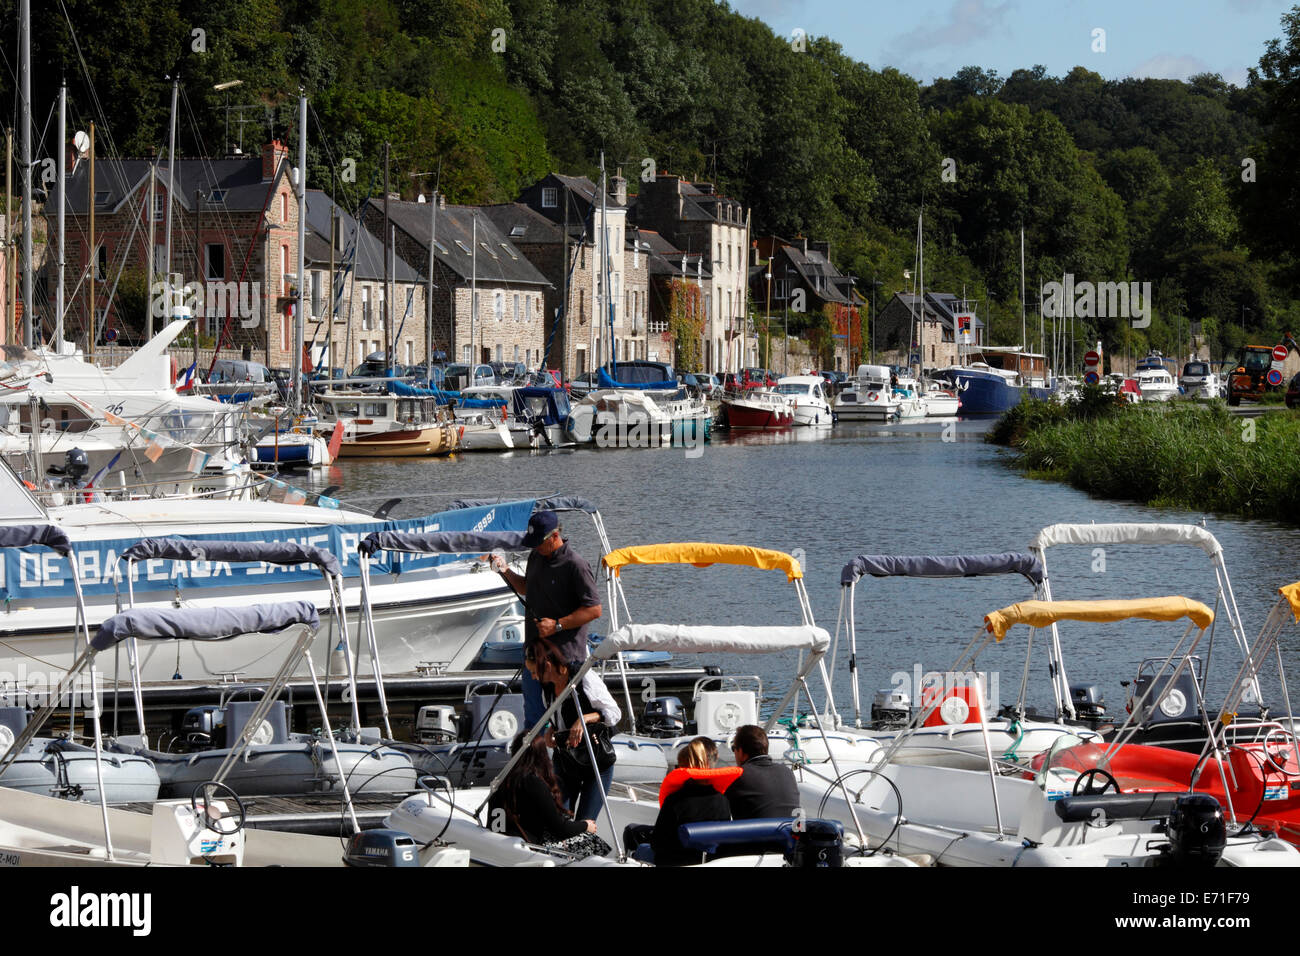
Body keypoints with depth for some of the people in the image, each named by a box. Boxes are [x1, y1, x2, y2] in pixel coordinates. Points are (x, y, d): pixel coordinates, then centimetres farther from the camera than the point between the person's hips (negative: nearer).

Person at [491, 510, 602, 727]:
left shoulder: (575, 565, -15)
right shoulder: (536, 558, 11)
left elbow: (594, 609, -15)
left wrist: (557, 625, -20)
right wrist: (506, 572, 12)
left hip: (566, 654, -8)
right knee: (533, 714, 13)